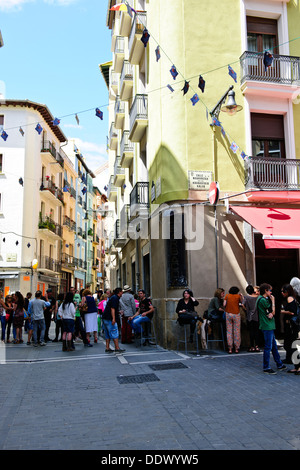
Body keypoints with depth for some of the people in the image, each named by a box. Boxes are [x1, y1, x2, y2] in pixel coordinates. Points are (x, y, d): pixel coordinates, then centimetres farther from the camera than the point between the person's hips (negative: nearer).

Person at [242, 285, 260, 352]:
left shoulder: (246, 297, -9)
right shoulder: (258, 297, -4)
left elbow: (243, 305, -18)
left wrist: (246, 310, -1)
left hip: (250, 317, -2)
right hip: (257, 317, 2)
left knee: (251, 331, 4)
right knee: (257, 331, 9)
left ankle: (252, 347, 7)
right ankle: (257, 346, 10)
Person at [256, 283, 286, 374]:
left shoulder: (262, 299, 15)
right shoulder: (263, 300, -18)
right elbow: (273, 312, -14)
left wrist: (271, 314, -2)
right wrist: (273, 301, -5)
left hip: (269, 326, 10)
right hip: (267, 326, -10)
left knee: (274, 346, 17)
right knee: (268, 347, -4)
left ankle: (279, 365, 28)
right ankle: (266, 368, 4)